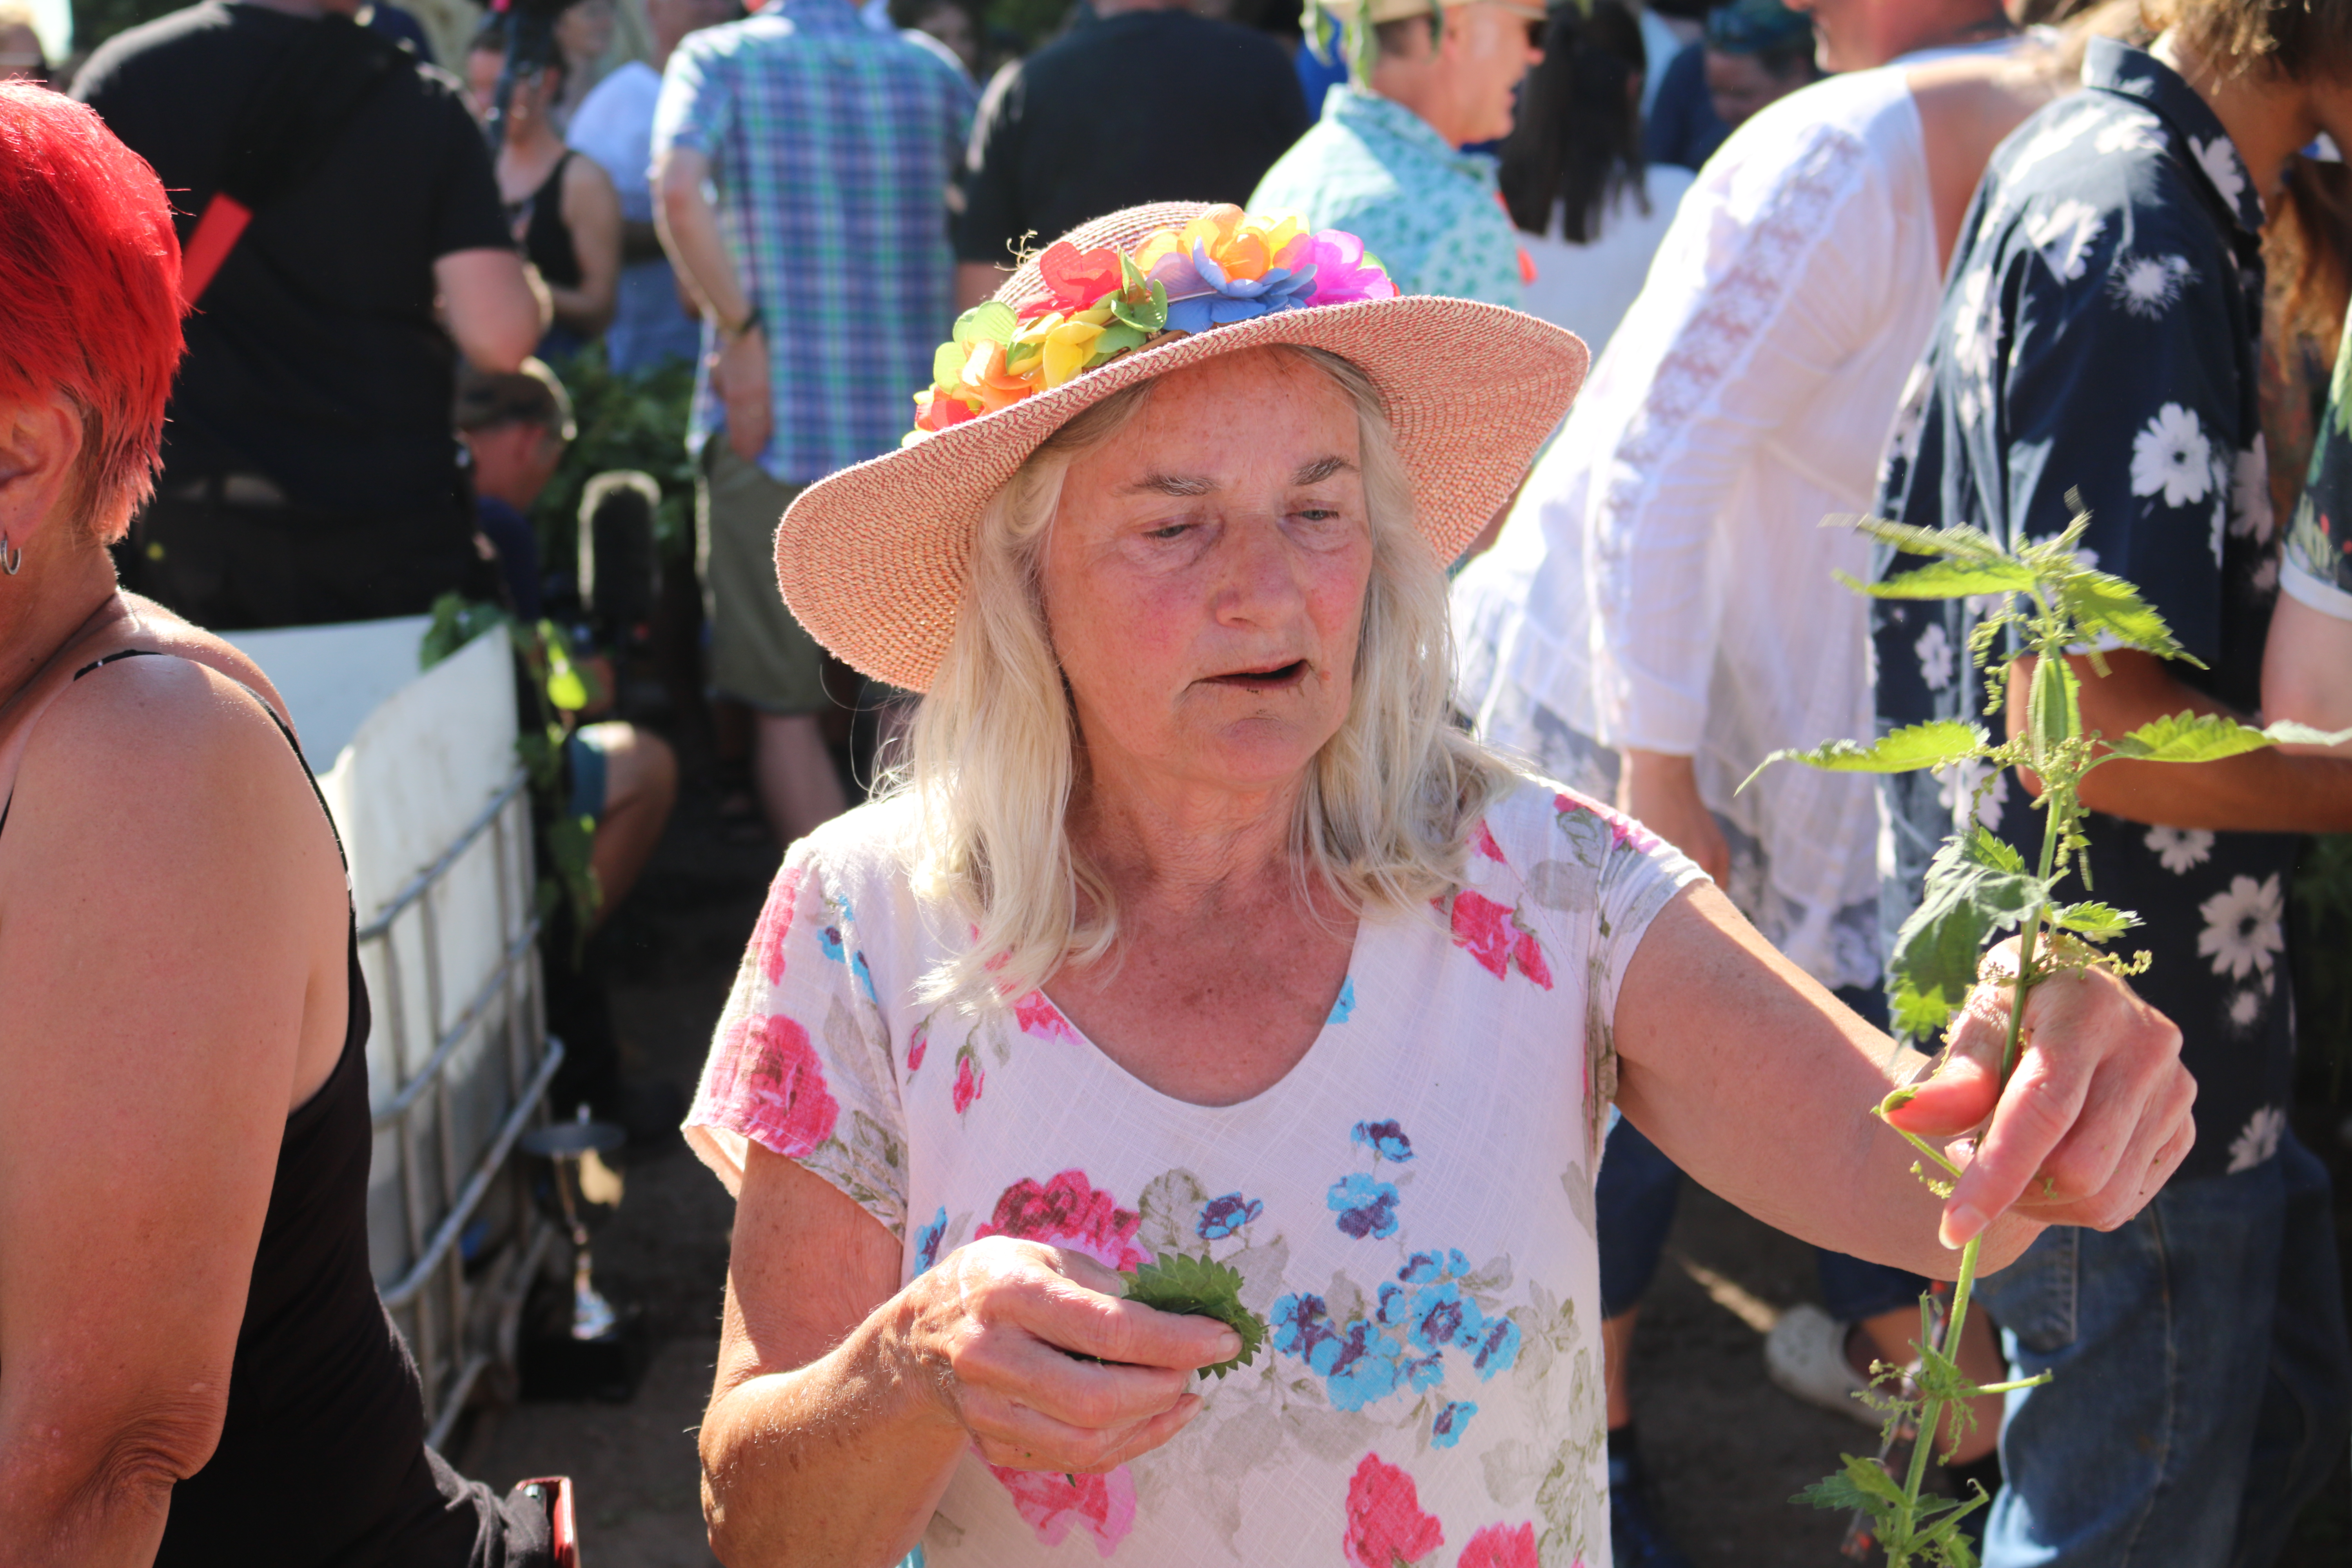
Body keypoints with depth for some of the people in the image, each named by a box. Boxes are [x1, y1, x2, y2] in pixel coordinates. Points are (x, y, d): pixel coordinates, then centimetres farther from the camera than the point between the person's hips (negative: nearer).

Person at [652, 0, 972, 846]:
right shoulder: (933, 72, 9)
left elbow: (678, 192, -19)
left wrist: (743, 333, -13)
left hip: (772, 422, -3)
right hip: (915, 421, 3)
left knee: (783, 708, 4)